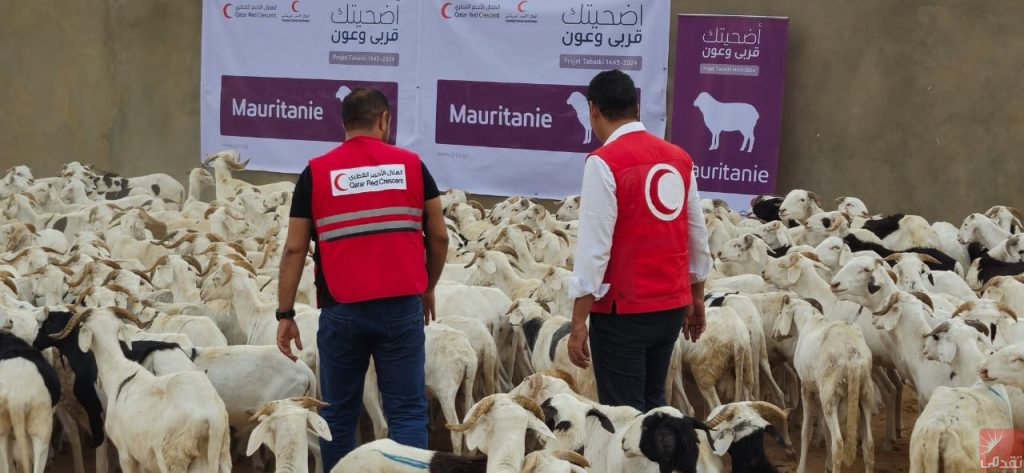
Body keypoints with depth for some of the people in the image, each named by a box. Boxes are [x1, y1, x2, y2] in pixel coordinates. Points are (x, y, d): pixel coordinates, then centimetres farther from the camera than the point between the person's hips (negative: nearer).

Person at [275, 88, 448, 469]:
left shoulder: (316, 172, 3)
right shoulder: (411, 165, 5)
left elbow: (295, 249, 1)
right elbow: (439, 236, 8)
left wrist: (285, 314, 7)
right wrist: (428, 288, 24)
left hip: (342, 310, 0)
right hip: (401, 306, 0)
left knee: (339, 412, 12)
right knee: (407, 410, 3)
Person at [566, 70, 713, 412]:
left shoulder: (604, 162, -13)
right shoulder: (679, 157, 7)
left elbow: (595, 246, -17)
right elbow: (698, 236, 11)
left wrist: (578, 321, -15)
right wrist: (696, 298, 22)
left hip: (624, 309, -6)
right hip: (673, 305, 6)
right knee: (653, 405, 18)